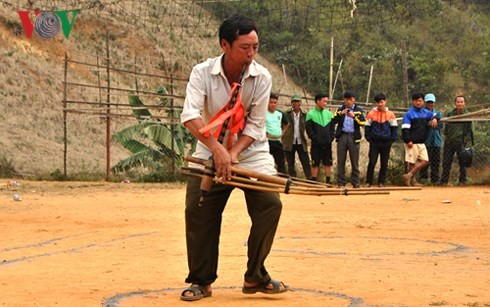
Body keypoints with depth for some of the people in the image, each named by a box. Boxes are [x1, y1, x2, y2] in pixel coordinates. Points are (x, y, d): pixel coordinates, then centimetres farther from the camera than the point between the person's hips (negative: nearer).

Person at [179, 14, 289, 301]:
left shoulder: (262, 77, -13)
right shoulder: (203, 72, -16)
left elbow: (255, 125, -11)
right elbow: (190, 115, -28)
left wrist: (233, 153, -26)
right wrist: (218, 148, -42)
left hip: (251, 151, 1)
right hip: (210, 151, 0)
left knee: (270, 203, -16)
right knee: (198, 210, -10)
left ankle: (255, 276, -4)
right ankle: (201, 282, 5)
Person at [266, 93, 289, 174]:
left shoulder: (280, 114, 11)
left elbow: (286, 124, 27)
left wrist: (282, 134, 14)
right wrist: (264, 133, -13)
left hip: (278, 141, 5)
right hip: (267, 141, -5)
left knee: (281, 163, 7)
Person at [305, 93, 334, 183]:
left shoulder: (329, 114, 9)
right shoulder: (311, 114, -4)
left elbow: (332, 128, 12)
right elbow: (309, 129, -6)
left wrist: (331, 138, -1)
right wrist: (315, 139, -13)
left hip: (327, 143, 4)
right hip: (316, 144, -4)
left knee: (328, 163, 7)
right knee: (315, 164, 0)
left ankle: (328, 181, 15)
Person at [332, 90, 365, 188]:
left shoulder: (359, 110, 9)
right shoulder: (340, 110, 13)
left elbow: (363, 122, -6)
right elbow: (333, 121, 1)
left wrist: (354, 116, -21)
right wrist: (340, 114, -14)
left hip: (354, 137, -1)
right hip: (342, 136, 1)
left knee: (355, 162, 0)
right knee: (341, 161, 1)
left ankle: (356, 183, 5)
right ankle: (341, 183, 5)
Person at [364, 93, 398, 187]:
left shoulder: (390, 114, 4)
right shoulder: (371, 114, 3)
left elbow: (394, 127, 9)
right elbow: (367, 127, 8)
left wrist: (392, 139, 0)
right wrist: (368, 138, -1)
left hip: (386, 142, 1)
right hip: (374, 142, -1)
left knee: (384, 164, 5)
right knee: (372, 162, -4)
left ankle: (381, 182, 14)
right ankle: (368, 182, 4)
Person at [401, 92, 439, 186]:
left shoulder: (425, 112, 12)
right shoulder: (409, 113, -7)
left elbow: (434, 115, 30)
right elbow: (405, 128, -12)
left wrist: (435, 119, 5)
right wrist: (408, 141, -20)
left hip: (421, 142, 7)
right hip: (412, 143, -7)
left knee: (425, 161, 1)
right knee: (411, 162, -5)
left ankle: (409, 175, 6)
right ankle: (412, 180, 4)